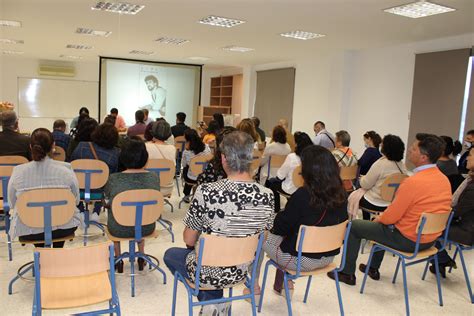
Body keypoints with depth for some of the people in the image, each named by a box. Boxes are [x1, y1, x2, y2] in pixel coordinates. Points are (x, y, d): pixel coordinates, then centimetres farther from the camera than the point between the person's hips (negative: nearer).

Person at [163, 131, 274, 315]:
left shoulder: (206, 192, -27)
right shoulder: (266, 196, -16)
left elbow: (189, 240, -14)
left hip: (208, 274, -4)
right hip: (241, 272, 5)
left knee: (170, 254, 27)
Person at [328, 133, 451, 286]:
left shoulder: (413, 182, -27)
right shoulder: (444, 179, 0)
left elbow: (391, 217, -20)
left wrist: (379, 219, 3)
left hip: (408, 240, -8)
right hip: (430, 238, 8)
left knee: (353, 226, 6)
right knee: (382, 224, 33)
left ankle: (347, 274, 19)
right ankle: (373, 268, 40)